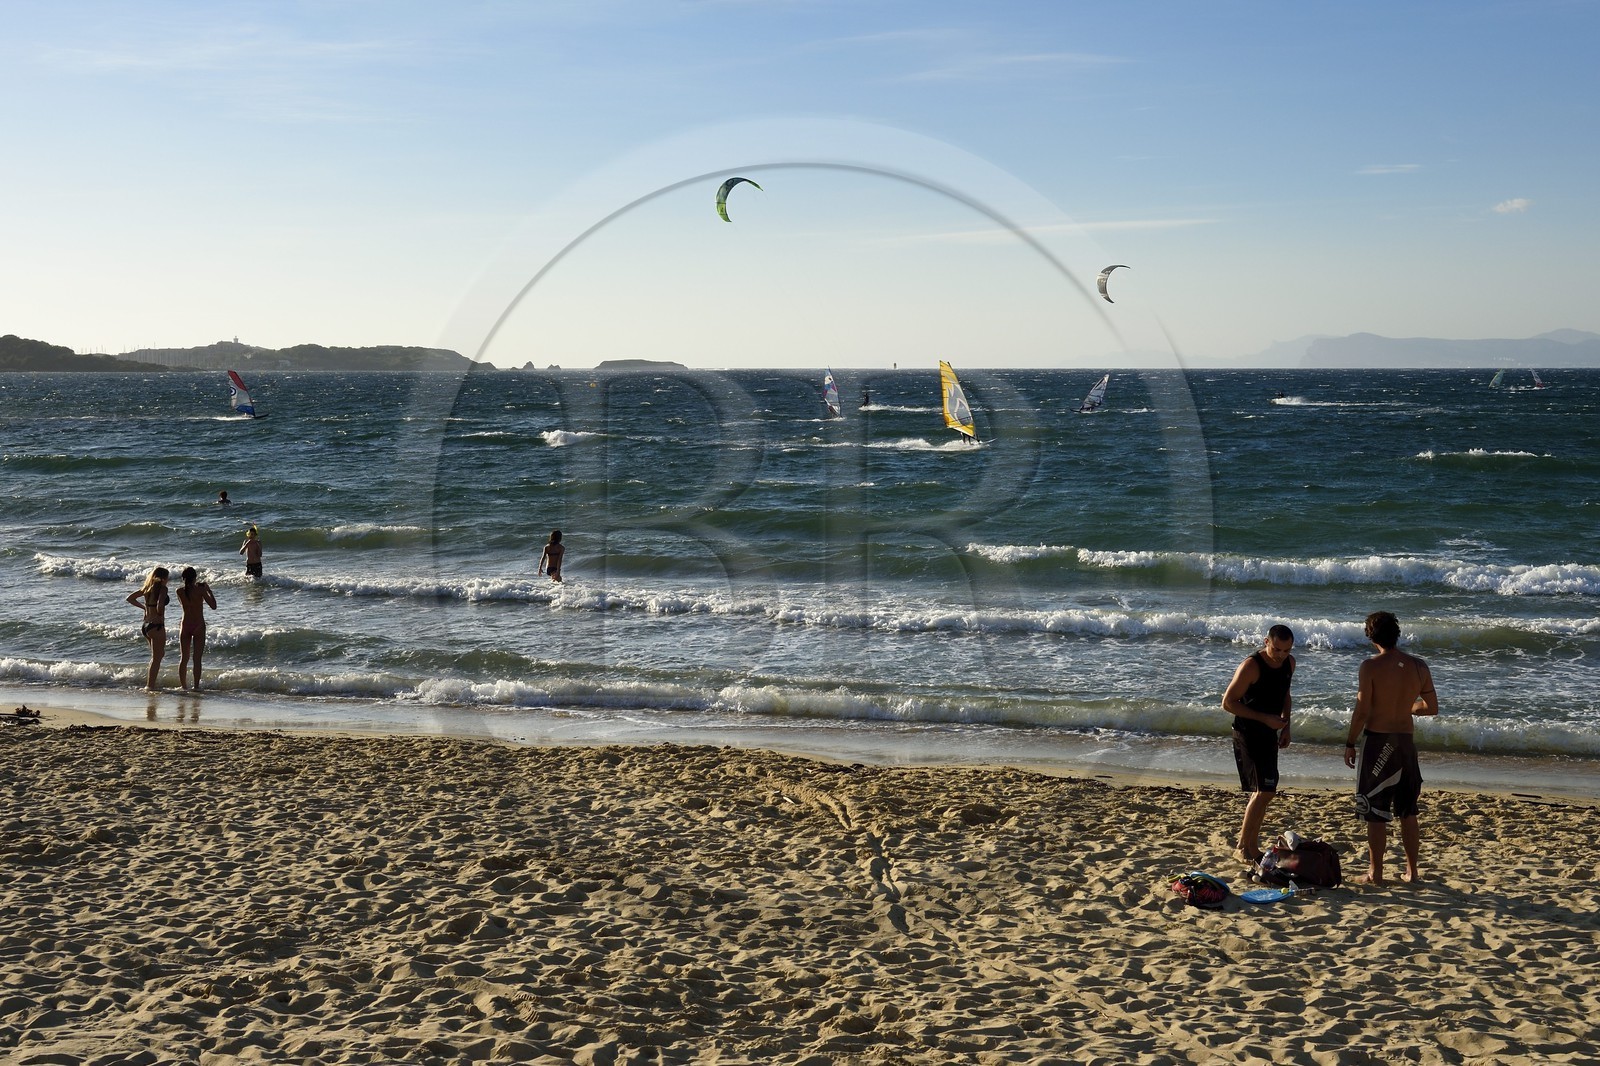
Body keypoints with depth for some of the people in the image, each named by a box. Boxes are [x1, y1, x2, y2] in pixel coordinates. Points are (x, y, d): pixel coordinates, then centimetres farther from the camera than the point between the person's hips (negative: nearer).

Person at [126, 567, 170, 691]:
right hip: (156, 626, -8)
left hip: (146, 625, 8)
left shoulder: (147, 588, 10)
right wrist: (160, 614, -8)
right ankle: (150, 685, 5)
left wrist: (144, 607, 16)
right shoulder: (162, 588, -13)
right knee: (156, 658, 3)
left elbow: (130, 598, 18)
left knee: (159, 654, 24)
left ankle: (150, 682, 23)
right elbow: (160, 605, -28)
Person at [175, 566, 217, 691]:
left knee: (184, 658, 13)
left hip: (185, 626, 3)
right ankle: (196, 686, 0)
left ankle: (183, 685, 18)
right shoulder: (200, 590, -13)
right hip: (199, 626, -3)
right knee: (197, 658, 1)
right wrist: (209, 590, 2)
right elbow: (213, 606, -9)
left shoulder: (180, 591, -3)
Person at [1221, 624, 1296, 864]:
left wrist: (1285, 726, 10)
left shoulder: (1289, 663, 4)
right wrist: (1265, 718, -23)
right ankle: (1243, 848, -5)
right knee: (1264, 791, -14)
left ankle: (1252, 846, 22)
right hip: (1248, 734, -8)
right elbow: (1228, 702, -18)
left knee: (1263, 792, 12)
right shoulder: (1251, 666, -20)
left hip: (1269, 734, 8)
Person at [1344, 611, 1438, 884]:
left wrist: (1350, 744, -2)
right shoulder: (1419, 667, 0)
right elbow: (1432, 707, 7)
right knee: (1407, 811, 17)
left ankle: (1375, 872, 7)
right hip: (1406, 741, 5)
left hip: (1377, 741, -4)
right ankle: (1411, 870, 23)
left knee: (1376, 813, 3)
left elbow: (1362, 711, -14)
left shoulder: (1371, 667, -14)